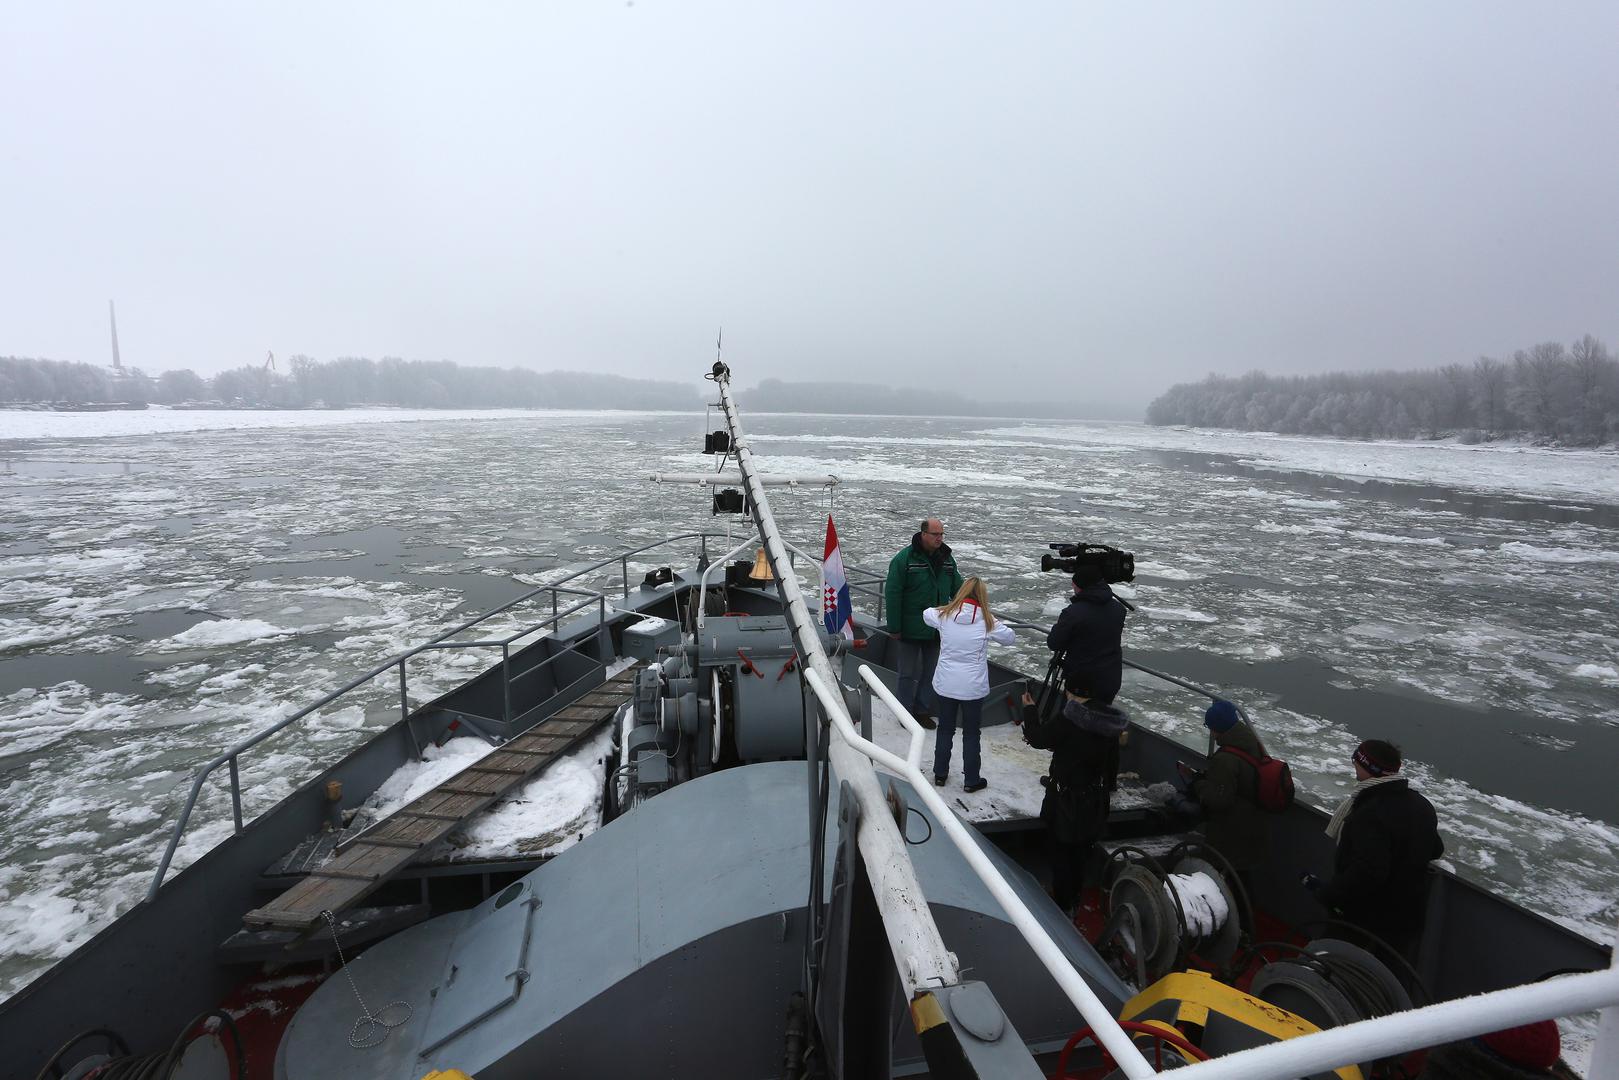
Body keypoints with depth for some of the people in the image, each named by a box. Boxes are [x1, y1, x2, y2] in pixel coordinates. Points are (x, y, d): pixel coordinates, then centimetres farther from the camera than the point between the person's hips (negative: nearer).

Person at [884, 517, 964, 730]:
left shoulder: (947, 558, 4)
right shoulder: (904, 559, -14)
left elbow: (957, 590, 12)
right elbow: (892, 594, -14)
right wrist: (894, 628, -14)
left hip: (937, 630, 5)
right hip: (911, 630, -5)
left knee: (930, 672, 15)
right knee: (908, 673, 8)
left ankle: (921, 710, 30)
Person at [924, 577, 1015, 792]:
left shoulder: (944, 615, -7)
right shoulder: (987, 622, -13)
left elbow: (926, 614, 15)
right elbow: (1009, 637, 4)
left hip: (945, 685, 2)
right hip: (973, 688, -2)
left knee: (945, 730, 18)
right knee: (971, 734, 13)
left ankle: (940, 774, 30)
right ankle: (972, 780, 24)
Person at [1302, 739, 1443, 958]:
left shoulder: (1370, 815, -30)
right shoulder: (1421, 805, 0)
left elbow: (1367, 873, -37)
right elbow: (1435, 850, 17)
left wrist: (1325, 893, -28)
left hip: (1368, 925, -9)